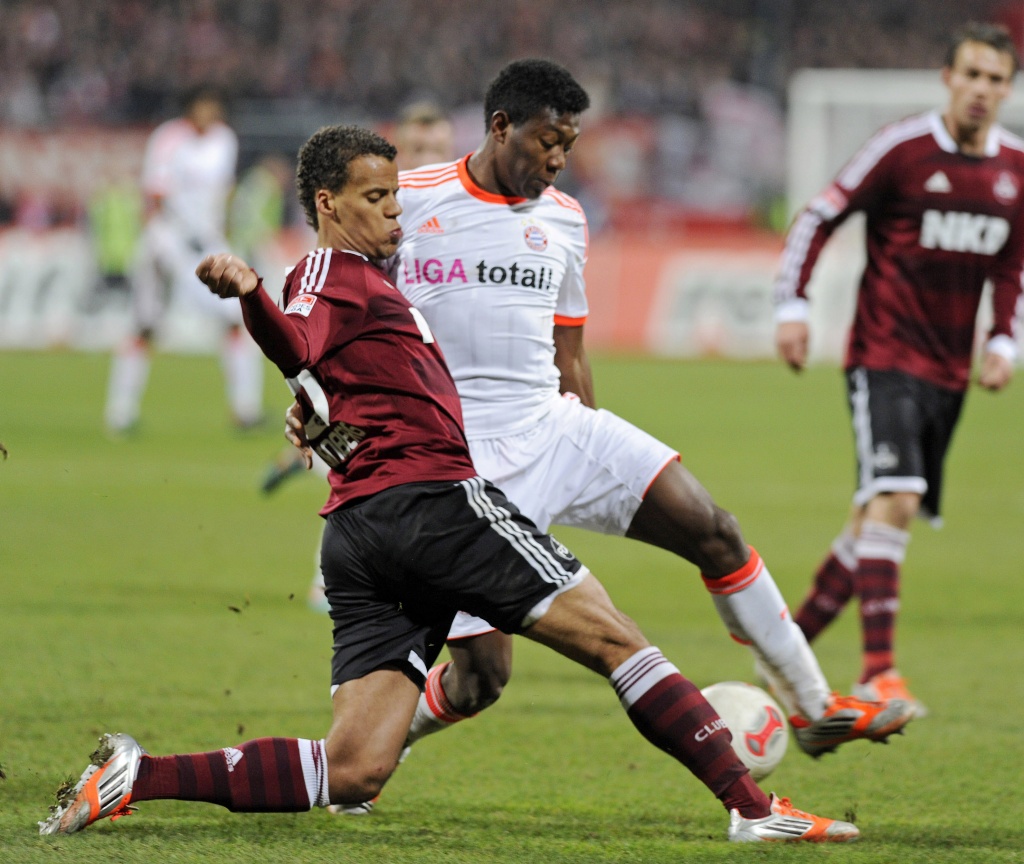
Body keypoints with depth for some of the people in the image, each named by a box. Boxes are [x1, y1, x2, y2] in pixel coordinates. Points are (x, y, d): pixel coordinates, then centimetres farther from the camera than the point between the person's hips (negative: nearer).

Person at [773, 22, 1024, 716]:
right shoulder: (903, 148, -10)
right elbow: (819, 218, -3)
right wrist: (793, 306, -10)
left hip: (950, 371, 6)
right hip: (884, 357, -6)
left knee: (882, 515, 9)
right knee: (894, 500, -21)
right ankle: (878, 671, -24)